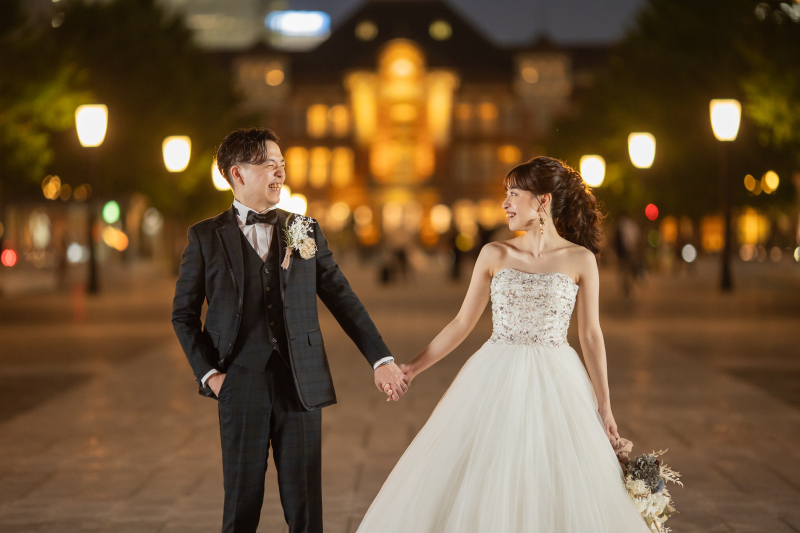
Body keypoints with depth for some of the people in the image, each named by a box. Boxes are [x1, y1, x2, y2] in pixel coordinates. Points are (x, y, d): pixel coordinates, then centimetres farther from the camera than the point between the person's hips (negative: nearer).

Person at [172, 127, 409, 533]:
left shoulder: (306, 231, 10)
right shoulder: (206, 237, 4)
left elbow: (342, 299, 9)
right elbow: (184, 314, 8)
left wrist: (380, 359, 3)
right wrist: (208, 373, -3)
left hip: (301, 382, 2)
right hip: (241, 386, -2)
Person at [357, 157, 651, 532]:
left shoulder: (580, 259, -1)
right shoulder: (495, 255, 3)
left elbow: (591, 336, 4)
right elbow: (462, 324, 8)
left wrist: (604, 407, 5)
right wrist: (414, 367, 4)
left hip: (555, 387, -1)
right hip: (496, 383, 1)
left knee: (555, 492, 1)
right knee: (479, 491, 3)